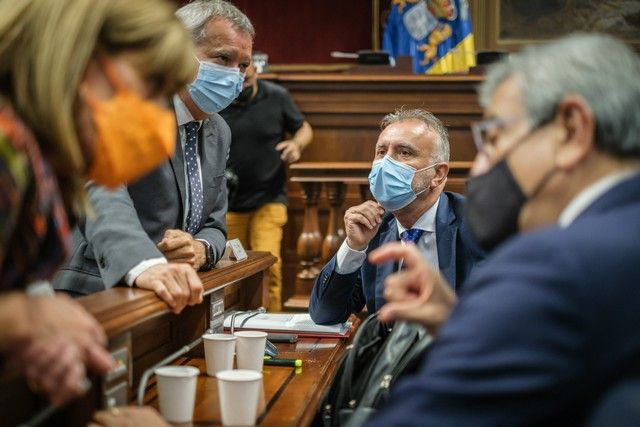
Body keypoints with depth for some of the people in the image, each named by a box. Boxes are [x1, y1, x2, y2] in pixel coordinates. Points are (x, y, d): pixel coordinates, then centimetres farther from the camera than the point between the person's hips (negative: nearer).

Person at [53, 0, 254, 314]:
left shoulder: (219, 133, 12)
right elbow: (102, 195, -27)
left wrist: (200, 249, -9)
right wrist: (144, 264, -46)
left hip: (174, 300, 5)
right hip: (94, 297, -5)